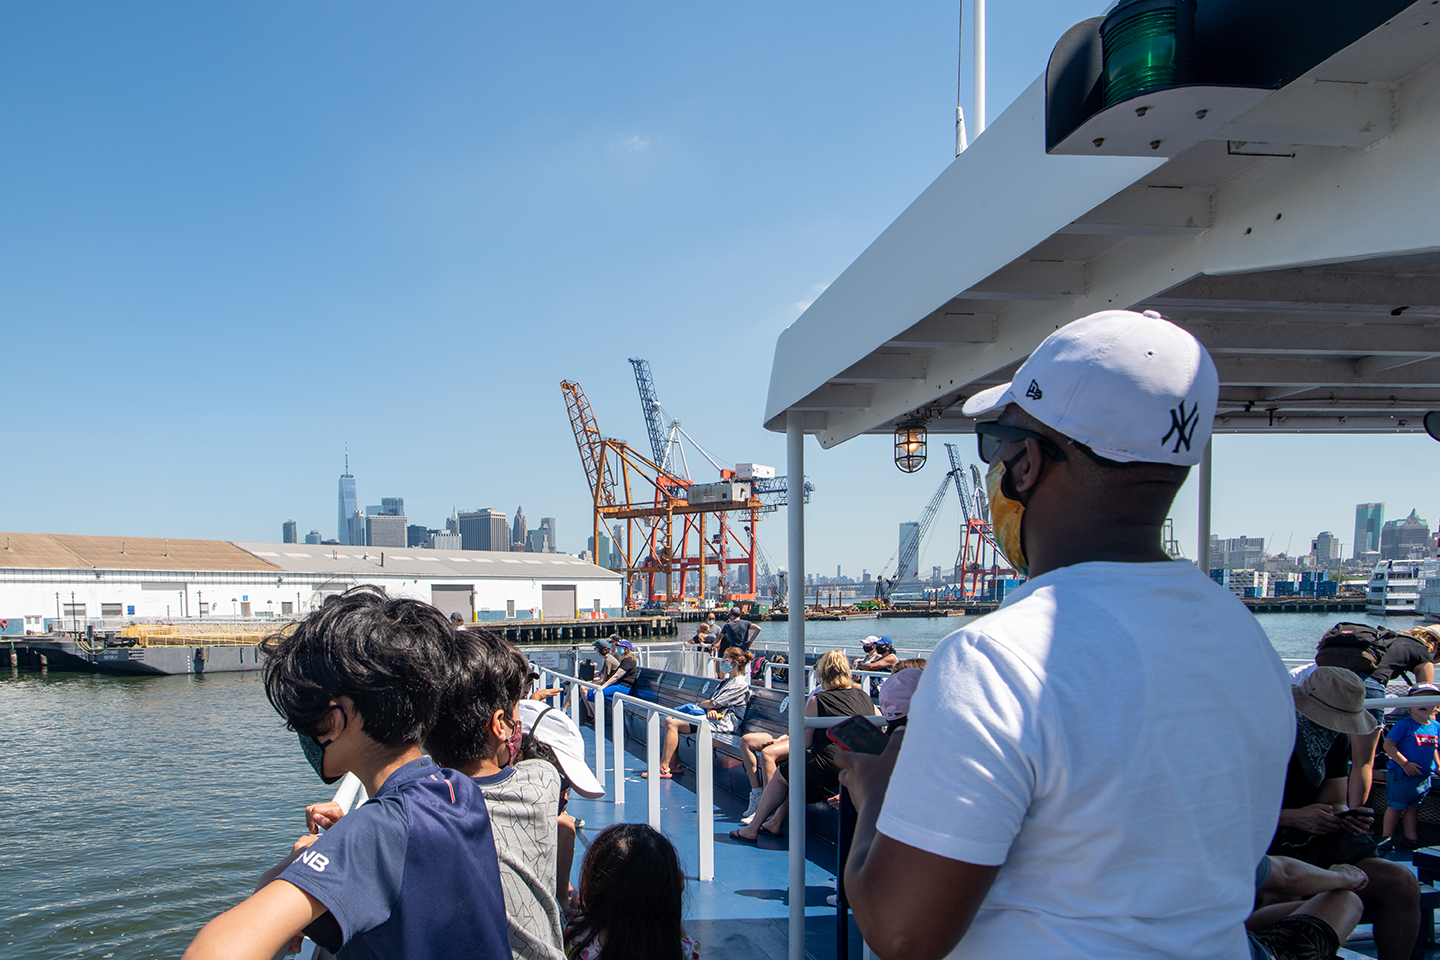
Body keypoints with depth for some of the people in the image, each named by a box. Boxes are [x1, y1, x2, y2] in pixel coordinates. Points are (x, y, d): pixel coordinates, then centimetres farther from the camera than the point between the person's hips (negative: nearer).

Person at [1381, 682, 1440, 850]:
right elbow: (1388, 744, -18)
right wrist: (1405, 764, -21)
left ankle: (1411, 838, 25)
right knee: (1395, 806, 1)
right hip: (1401, 775, -6)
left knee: (1413, 807, 16)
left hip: (1424, 777, 6)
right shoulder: (1404, 725, -14)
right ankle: (1386, 837, 10)